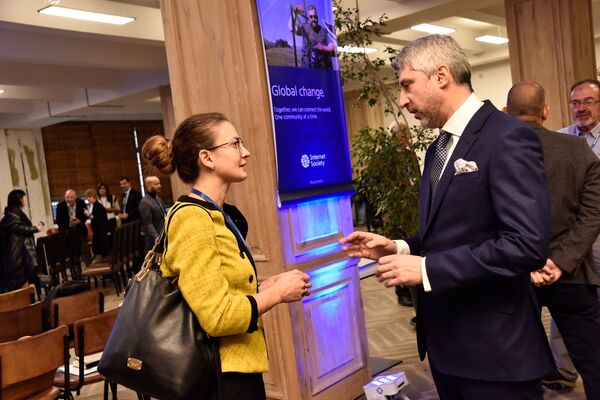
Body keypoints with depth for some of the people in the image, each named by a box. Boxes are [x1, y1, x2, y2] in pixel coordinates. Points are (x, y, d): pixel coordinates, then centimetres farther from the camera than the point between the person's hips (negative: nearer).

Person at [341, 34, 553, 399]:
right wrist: (398, 248, 1)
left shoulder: (508, 138, -16)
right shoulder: (438, 148, 13)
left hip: (493, 345, -8)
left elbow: (527, 244, -25)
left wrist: (426, 268, -23)